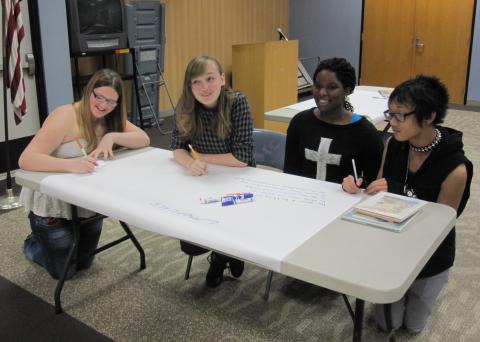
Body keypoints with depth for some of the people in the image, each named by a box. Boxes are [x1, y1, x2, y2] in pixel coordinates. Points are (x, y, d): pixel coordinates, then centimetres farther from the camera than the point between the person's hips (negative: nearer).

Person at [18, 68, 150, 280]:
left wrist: (112, 136, -27)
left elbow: (144, 139, -11)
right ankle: (32, 244, 33)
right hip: (52, 203, -6)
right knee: (63, 271, 3)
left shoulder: (111, 119, -3)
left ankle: (52, 241, 46)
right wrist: (71, 164, -50)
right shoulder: (66, 116, -25)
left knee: (83, 263, 17)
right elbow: (26, 160, -34)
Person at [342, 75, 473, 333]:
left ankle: (422, 292, 48)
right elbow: (379, 193, -2)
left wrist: (395, 192, -33)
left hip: (429, 259, -3)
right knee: (387, 324, 15)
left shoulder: (455, 167, -29)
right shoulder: (393, 145, -14)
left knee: (413, 325, 20)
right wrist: (358, 187, -25)